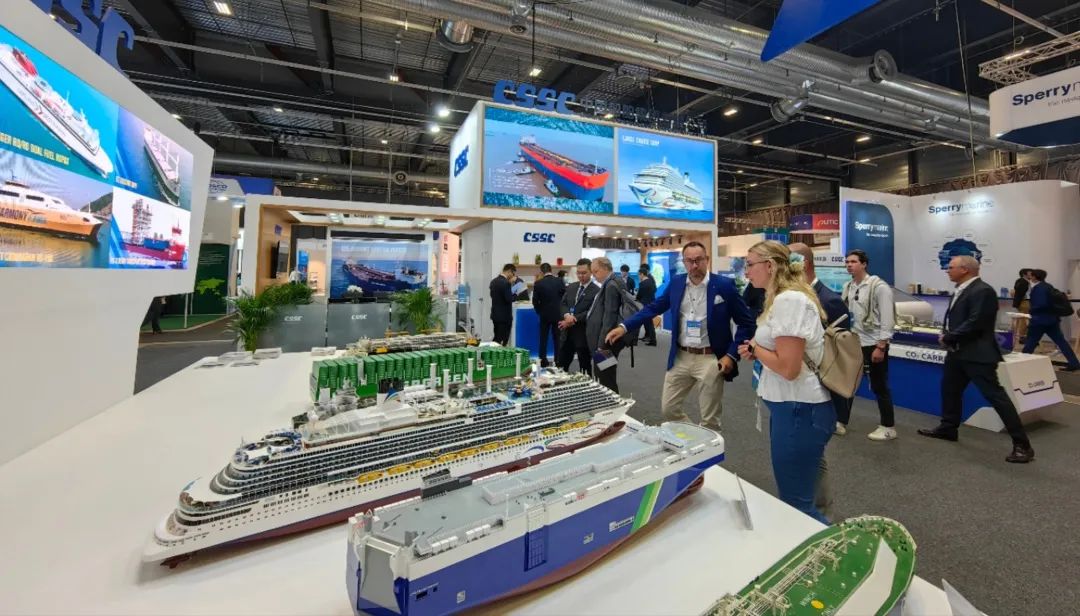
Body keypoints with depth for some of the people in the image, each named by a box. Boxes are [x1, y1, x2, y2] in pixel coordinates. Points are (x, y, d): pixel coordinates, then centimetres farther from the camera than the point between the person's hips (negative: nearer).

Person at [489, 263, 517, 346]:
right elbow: (509, 299, -21)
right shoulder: (505, 283, -18)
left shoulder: (494, 281, 8)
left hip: (495, 315, 9)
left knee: (496, 338, 18)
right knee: (503, 341, 1)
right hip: (504, 316, -9)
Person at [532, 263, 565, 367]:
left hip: (545, 315, -1)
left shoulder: (538, 283, -9)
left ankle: (543, 362, 12)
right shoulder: (559, 281, -5)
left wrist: (540, 312, 10)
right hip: (558, 314, 1)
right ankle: (557, 361, 12)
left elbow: (535, 301, -6)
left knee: (543, 339, 10)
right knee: (557, 339, 9)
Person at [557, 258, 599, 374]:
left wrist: (573, 320, -20)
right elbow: (563, 304, 6)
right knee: (560, 365, 13)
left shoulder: (596, 291, -11)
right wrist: (567, 315, -15)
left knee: (585, 368, 9)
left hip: (584, 334, -6)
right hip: (568, 332, 6)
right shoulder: (571, 287, 11)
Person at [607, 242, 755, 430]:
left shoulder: (724, 285, -7)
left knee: (710, 418, 9)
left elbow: (746, 323, -2)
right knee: (668, 408, 11)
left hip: (711, 359, -3)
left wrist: (732, 355, -11)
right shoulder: (676, 283, 3)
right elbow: (654, 308, 7)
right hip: (680, 358, 4)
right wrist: (624, 327, -4)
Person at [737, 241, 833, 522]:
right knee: (795, 497, 22)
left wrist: (754, 348, -9)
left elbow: (788, 367, -25)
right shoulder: (788, 297, 13)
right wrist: (756, 350, 2)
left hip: (799, 408, -10)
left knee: (796, 504, 3)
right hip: (794, 405, 10)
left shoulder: (788, 300, -19)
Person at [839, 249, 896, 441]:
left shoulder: (879, 287, -13)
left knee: (879, 387, 6)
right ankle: (841, 422, 22)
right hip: (853, 343, 6)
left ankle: (889, 427, 22)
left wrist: (880, 346, -18)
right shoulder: (847, 287, 6)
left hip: (873, 344, -6)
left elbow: (887, 319, -15)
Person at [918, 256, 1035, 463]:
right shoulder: (961, 289, 12)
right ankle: (948, 428, 31)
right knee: (949, 389, 17)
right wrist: (946, 333, 0)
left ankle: (1022, 444, 4)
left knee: (995, 395, -6)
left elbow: (974, 323, -23)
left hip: (976, 353, -10)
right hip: (958, 352, 10)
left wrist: (948, 338, -14)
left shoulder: (982, 291, -17)